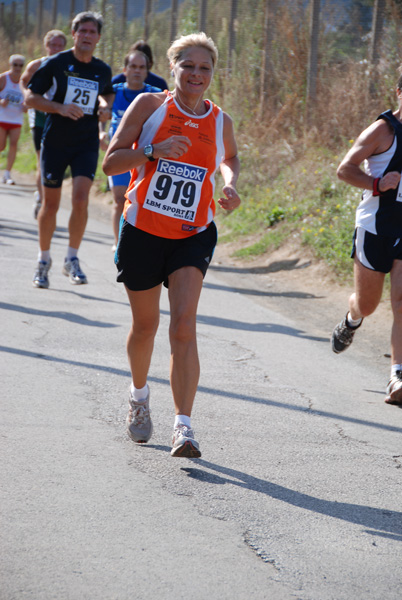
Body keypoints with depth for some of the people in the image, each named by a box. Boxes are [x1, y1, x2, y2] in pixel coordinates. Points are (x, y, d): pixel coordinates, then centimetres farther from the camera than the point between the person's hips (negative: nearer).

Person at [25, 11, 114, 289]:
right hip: (55, 142, -1)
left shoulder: (103, 70, 5)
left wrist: (105, 107, 3)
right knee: (51, 204, 4)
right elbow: (31, 97, -3)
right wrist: (60, 108, -18)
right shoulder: (56, 64, -5)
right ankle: (44, 259, 23)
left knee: (81, 199, -15)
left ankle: (72, 260, -1)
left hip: (87, 144, 2)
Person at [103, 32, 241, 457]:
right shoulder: (149, 106, -5)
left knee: (183, 326, -16)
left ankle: (183, 426, -18)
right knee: (145, 325, 14)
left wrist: (229, 183, 3)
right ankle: (139, 396, 43)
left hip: (192, 236, 0)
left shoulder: (219, 122, 2)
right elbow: (111, 162, -8)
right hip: (142, 231, 0)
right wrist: (154, 151, -24)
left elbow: (229, 157, 25)